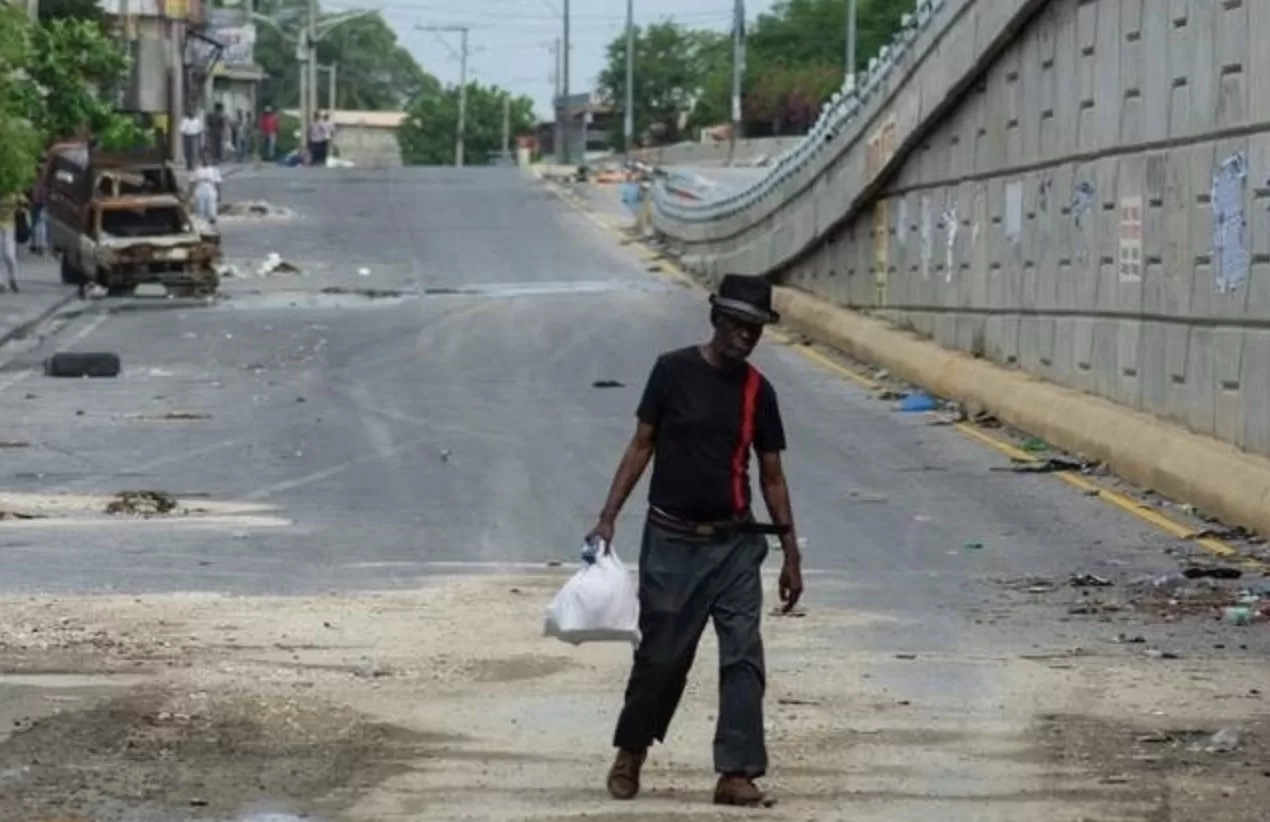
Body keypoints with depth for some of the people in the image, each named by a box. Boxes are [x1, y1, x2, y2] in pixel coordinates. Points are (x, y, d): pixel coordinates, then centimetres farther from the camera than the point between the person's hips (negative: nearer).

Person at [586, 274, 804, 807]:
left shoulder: (758, 391, 3)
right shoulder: (673, 371, -4)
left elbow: (771, 476, 8)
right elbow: (642, 446, 0)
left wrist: (791, 554, 6)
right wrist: (608, 517, -7)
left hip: (735, 543, 2)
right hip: (671, 540, -2)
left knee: (743, 656, -6)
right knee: (660, 655, 5)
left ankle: (736, 772, -5)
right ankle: (630, 753, 26)